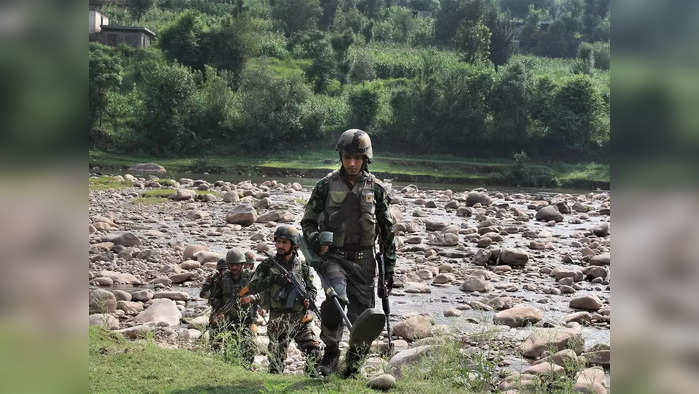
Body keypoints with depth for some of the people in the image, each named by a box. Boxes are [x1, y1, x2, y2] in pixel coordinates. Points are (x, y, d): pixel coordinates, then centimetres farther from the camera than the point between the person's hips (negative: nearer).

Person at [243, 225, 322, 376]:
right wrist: (271, 279, -17)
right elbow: (252, 288, -3)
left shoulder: (302, 267, 10)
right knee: (277, 356, -4)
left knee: (314, 350, 0)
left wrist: (308, 299, -5)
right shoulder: (268, 265, 3)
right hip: (279, 319, -3)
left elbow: (312, 289, 17)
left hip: (301, 318, 3)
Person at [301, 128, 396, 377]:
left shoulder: (375, 189, 5)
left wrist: (389, 268, 8)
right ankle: (331, 352, -7)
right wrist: (316, 241, -11)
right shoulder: (327, 185, 2)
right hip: (333, 256, -2)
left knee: (361, 317, 2)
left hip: (363, 260, 2)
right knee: (336, 298, -28)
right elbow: (308, 222, 9)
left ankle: (353, 369, 20)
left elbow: (387, 231, 11)